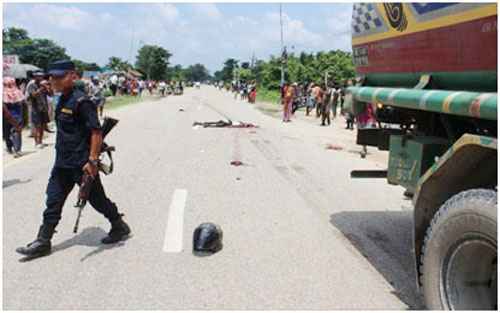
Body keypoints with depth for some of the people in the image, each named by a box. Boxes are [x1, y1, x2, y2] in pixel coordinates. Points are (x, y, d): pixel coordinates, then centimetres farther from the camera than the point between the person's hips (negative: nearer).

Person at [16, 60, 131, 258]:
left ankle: (120, 227, 26)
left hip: (81, 164, -8)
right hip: (62, 163, 9)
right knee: (53, 200, 8)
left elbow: (97, 132, -20)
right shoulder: (63, 101, 12)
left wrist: (92, 160, -24)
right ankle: (43, 242, 14)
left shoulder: (81, 102, -16)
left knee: (97, 199, 5)